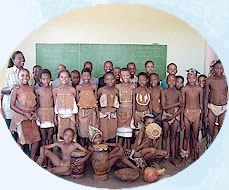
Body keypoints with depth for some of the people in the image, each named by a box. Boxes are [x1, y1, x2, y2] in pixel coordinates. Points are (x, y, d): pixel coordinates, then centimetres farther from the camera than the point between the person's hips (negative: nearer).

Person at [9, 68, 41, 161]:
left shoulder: (31, 88, 6)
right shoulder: (17, 88, -8)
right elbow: (12, 105, -10)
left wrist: (35, 112, -2)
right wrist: (25, 113, -15)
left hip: (32, 117, 5)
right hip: (21, 117, -5)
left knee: (36, 139, 5)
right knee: (21, 140, 2)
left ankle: (32, 160, 22)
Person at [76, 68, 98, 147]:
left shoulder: (94, 87, 2)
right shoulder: (78, 87, 2)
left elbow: (96, 101, 6)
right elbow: (77, 101, 6)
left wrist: (97, 113, 3)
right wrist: (76, 114, 1)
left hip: (92, 111, 1)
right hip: (82, 112, 0)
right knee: (82, 131, 3)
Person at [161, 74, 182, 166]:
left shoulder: (178, 92, 4)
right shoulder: (164, 91, -2)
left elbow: (181, 108, 0)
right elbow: (164, 106, -10)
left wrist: (173, 116, -12)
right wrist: (176, 104, -10)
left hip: (175, 115, 1)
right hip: (166, 115, -1)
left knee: (173, 136, 8)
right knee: (165, 136, 7)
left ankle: (173, 157, 14)